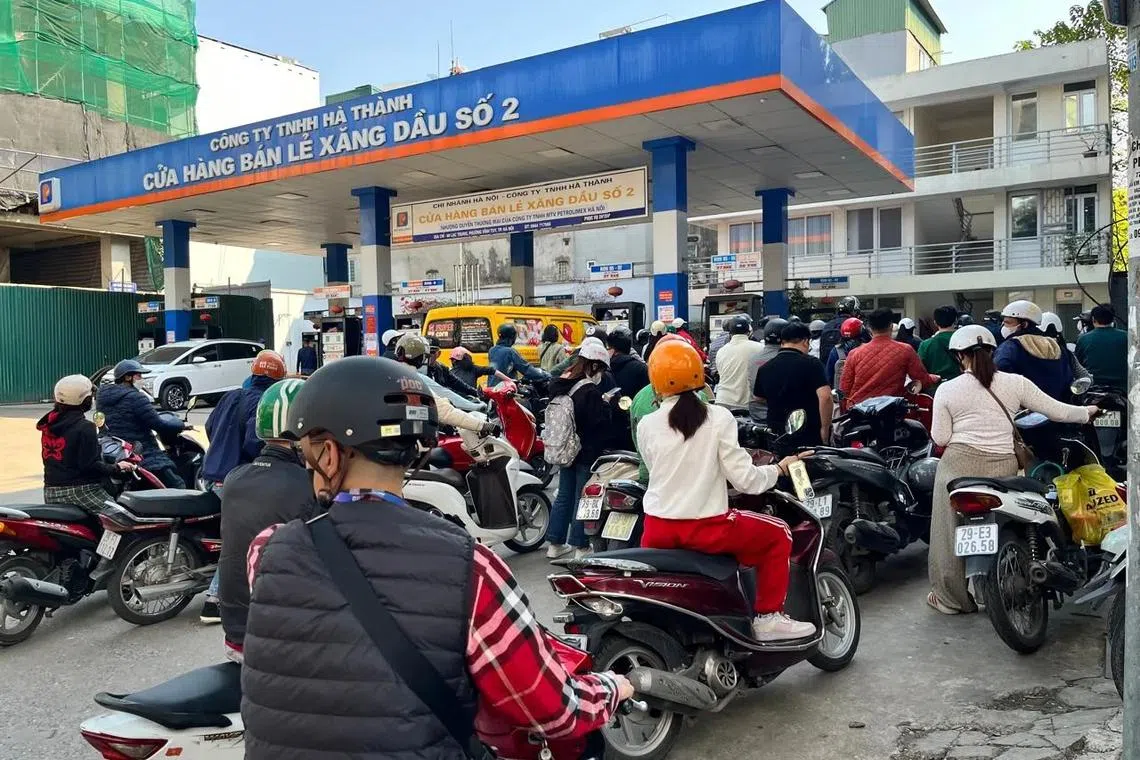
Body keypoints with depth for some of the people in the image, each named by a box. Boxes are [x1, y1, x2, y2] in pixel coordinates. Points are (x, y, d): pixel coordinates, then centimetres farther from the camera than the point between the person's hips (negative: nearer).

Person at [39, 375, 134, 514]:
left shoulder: (49, 423, 9)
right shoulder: (84, 427, -16)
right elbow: (90, 465, -19)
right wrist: (117, 468, -7)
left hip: (51, 492, 9)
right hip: (80, 490, -9)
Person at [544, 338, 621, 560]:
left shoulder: (560, 384, 4)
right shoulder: (590, 391, -22)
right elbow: (601, 422, -22)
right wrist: (607, 403, -7)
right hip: (587, 452, -8)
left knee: (564, 495, 16)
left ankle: (555, 543, 23)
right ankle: (581, 546, 11)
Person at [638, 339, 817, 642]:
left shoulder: (646, 425, -2)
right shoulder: (718, 418, -8)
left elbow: (657, 471, 9)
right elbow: (744, 480, -10)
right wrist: (779, 468, 9)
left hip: (657, 531, 3)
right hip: (705, 528, -3)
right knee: (778, 533, 17)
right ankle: (767, 617, 18)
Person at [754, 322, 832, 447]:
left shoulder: (764, 369, 6)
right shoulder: (811, 363, -11)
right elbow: (825, 397, -21)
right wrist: (825, 429, -13)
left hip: (776, 436, 5)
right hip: (810, 437, -5)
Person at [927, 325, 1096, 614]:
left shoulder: (947, 389, -1)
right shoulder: (1014, 383, 3)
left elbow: (940, 438, -1)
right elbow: (1056, 411, 8)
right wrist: (1088, 412, 27)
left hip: (959, 465, -2)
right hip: (1003, 468, 2)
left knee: (951, 532, 9)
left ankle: (949, 598, 19)